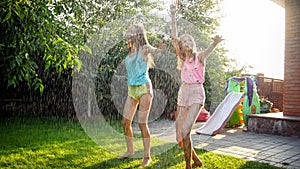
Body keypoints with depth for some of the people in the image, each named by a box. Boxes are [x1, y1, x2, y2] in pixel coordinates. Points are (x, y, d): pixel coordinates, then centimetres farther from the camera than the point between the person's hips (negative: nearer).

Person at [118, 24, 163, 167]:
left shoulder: (145, 49, -5)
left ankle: (147, 156, 8)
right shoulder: (130, 51, 14)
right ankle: (130, 151, 27)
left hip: (144, 88, -7)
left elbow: (157, 50, -18)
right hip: (131, 90, 7)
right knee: (125, 122, 8)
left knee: (142, 124, -6)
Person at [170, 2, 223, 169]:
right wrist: (173, 15, -4)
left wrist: (215, 44, -44)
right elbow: (174, 37, 1)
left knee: (185, 131, -17)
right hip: (183, 94, 5)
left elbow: (208, 50, -22)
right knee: (179, 133, 5)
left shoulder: (200, 56, 2)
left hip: (196, 94, -5)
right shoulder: (182, 58, 11)